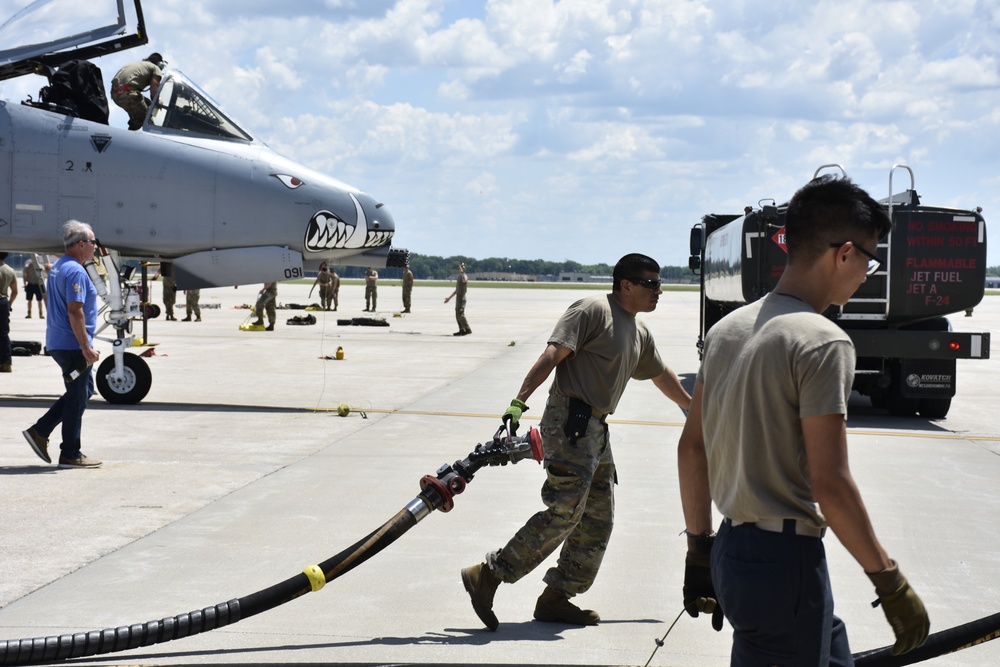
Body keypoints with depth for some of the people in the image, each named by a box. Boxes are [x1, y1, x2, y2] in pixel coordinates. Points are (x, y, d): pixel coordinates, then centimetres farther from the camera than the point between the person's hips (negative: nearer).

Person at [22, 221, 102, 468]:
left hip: (58, 343, 10)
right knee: (77, 397, -1)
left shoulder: (58, 267, 15)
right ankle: (70, 455, 5)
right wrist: (86, 348, -23)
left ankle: (40, 432, 14)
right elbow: (75, 312, -23)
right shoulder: (75, 271, -17)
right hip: (72, 345, -10)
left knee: (83, 391, 18)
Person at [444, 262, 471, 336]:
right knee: (458, 315, 8)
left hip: (462, 298, -10)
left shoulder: (464, 276, -12)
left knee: (460, 314, -13)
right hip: (458, 298, 10)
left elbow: (464, 280, -41)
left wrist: (462, 271, -38)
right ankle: (462, 330, 10)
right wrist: (449, 297, 28)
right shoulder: (459, 277, 18)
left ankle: (467, 329, -11)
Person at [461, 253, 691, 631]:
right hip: (570, 422, -10)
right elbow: (552, 354, -18)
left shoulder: (640, 333, 19)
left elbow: (661, 375, 37)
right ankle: (488, 576, -12)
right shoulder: (594, 310, -8)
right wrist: (520, 401, -28)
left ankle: (556, 599, 11)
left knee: (598, 521, 7)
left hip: (596, 430, 10)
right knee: (564, 513, -16)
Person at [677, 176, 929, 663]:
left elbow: (691, 447, 13)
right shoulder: (823, 342, -16)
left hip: (732, 548, 9)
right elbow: (829, 483, -19)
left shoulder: (727, 328, 9)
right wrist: (891, 583, -11)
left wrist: (699, 548, 20)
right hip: (786, 560, -9)